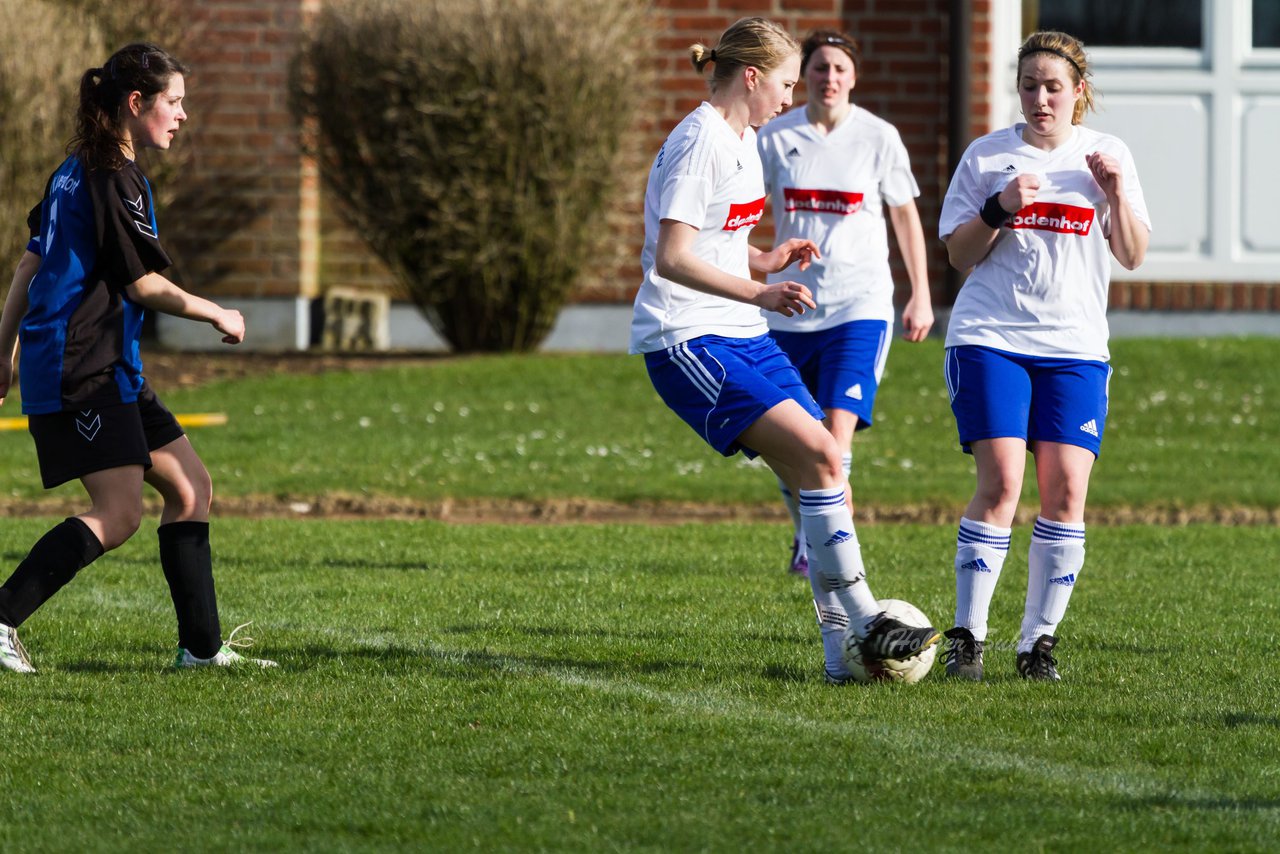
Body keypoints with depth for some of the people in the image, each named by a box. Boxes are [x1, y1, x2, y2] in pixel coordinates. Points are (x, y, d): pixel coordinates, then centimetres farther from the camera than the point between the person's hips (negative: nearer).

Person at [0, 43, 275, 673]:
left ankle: (201, 645, 10)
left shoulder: (75, 171, 16)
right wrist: (218, 315, 0)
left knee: (190, 488, 10)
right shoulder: (114, 179, -13)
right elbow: (145, 284, -14)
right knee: (118, 512, -16)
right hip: (84, 369, -10)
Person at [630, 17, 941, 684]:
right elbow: (672, 259, -23)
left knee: (825, 478, 1)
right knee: (818, 455, -20)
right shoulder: (700, 142, -15)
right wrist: (759, 295, -29)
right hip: (688, 341, -10)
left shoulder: (744, 140, 16)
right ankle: (864, 623, -13)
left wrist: (765, 263, 15)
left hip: (742, 334, 10)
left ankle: (844, 654, 4)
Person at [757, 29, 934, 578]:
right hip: (790, 306, 2)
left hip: (859, 305, -2)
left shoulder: (878, 137, -2)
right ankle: (805, 540, 33)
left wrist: (921, 296, 7)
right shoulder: (776, 137, 1)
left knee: (837, 434, -18)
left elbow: (905, 217, 7)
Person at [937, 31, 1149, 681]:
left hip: (1075, 346, 2)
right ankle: (967, 638, -9)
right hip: (990, 336, -2)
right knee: (1001, 480, -15)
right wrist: (999, 209, -12)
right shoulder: (987, 156, 6)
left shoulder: (1107, 156, 9)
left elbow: (1133, 256, 6)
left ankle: (1040, 640, 2)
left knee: (1066, 488, -7)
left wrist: (1117, 194, -10)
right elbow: (959, 255, 5)